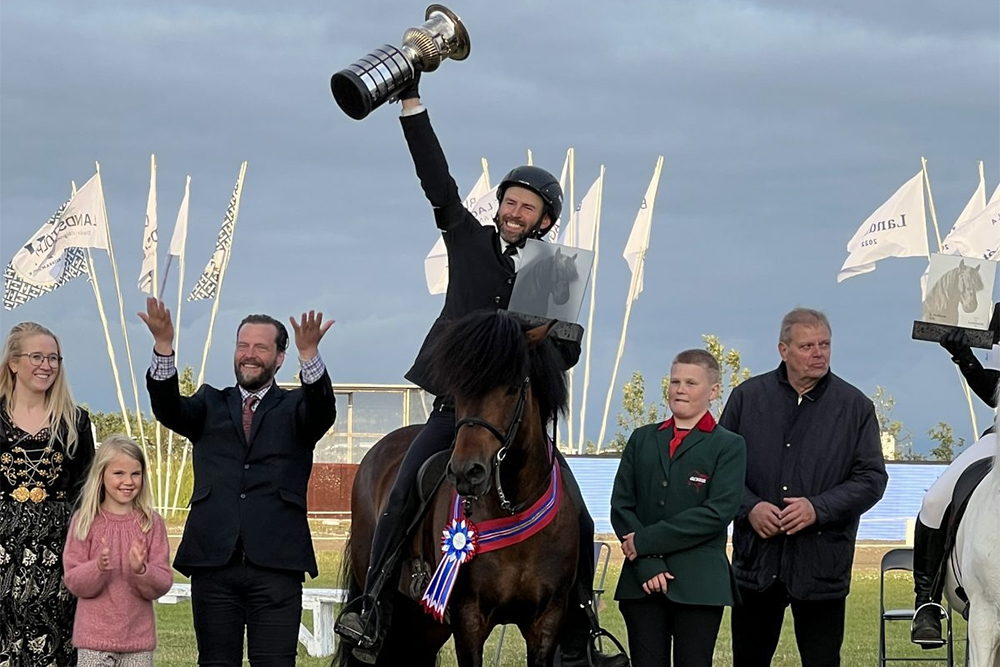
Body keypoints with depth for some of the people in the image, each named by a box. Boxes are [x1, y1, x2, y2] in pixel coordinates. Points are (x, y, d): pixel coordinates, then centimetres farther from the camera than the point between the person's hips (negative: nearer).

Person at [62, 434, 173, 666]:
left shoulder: (151, 523, 2)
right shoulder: (85, 521, 1)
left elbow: (163, 583, -1)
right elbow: (73, 581, -3)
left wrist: (141, 570, -21)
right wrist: (98, 568, -22)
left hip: (138, 637, 1)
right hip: (94, 637, -1)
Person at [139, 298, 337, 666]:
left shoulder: (294, 409, 11)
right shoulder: (211, 405, 16)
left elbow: (323, 411, -11)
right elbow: (168, 409, -3)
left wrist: (309, 354, -30)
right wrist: (163, 346, -20)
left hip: (276, 564, -2)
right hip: (213, 563, 2)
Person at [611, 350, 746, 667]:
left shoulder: (728, 446, 3)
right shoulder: (642, 439, 13)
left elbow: (718, 512, -10)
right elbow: (621, 505, 5)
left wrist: (647, 541, -13)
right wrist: (647, 564, -10)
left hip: (698, 585, -3)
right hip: (642, 581, 3)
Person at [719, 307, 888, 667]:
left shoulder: (855, 406, 1)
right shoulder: (748, 397, 4)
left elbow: (872, 478, -1)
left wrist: (818, 508, -15)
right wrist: (749, 507, -12)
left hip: (822, 566, -1)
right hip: (755, 559, 1)